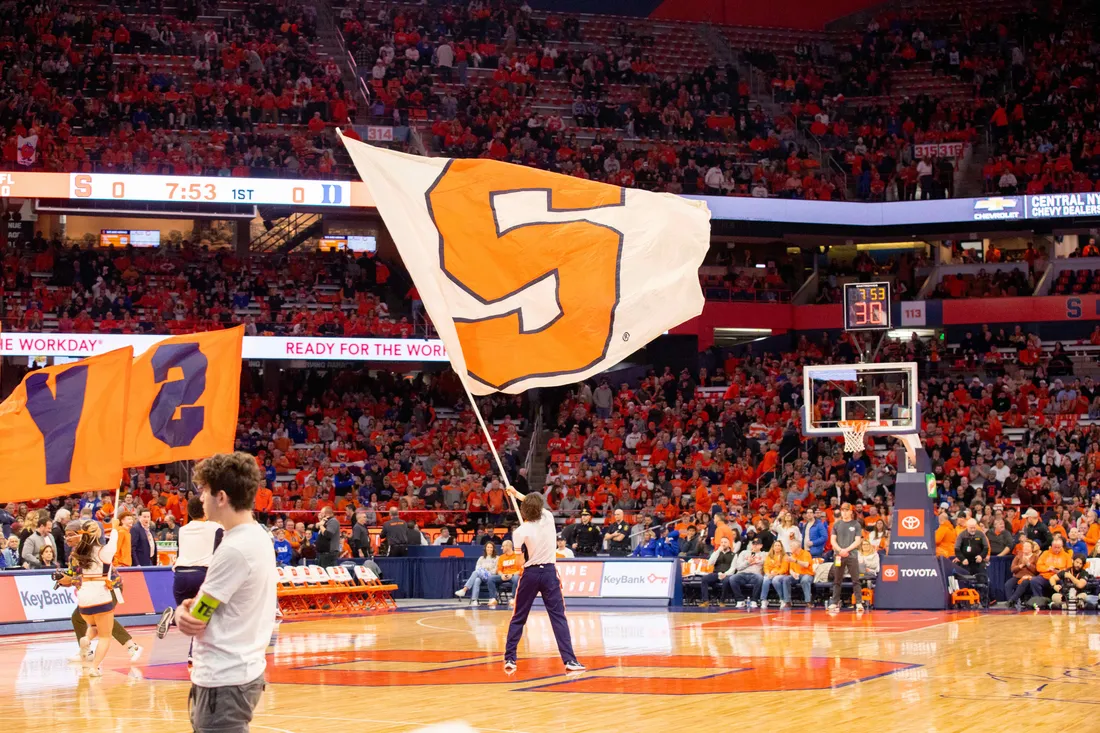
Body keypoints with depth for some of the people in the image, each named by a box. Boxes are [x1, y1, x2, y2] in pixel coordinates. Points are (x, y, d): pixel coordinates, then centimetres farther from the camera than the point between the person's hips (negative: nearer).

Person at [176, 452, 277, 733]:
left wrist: (181, 611, 6)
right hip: (243, 671, 10)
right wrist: (186, 611, -6)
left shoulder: (234, 549, -21)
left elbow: (195, 622, -15)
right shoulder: (258, 537, 9)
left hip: (224, 681, -10)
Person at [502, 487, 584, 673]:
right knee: (558, 617, -1)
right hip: (549, 572, 1)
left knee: (518, 619, 11)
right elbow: (537, 505, 22)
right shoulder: (548, 518, 0)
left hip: (530, 574, -1)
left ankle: (509, 659, 12)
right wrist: (516, 494, 32)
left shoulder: (520, 532, -9)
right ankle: (569, 660, -9)